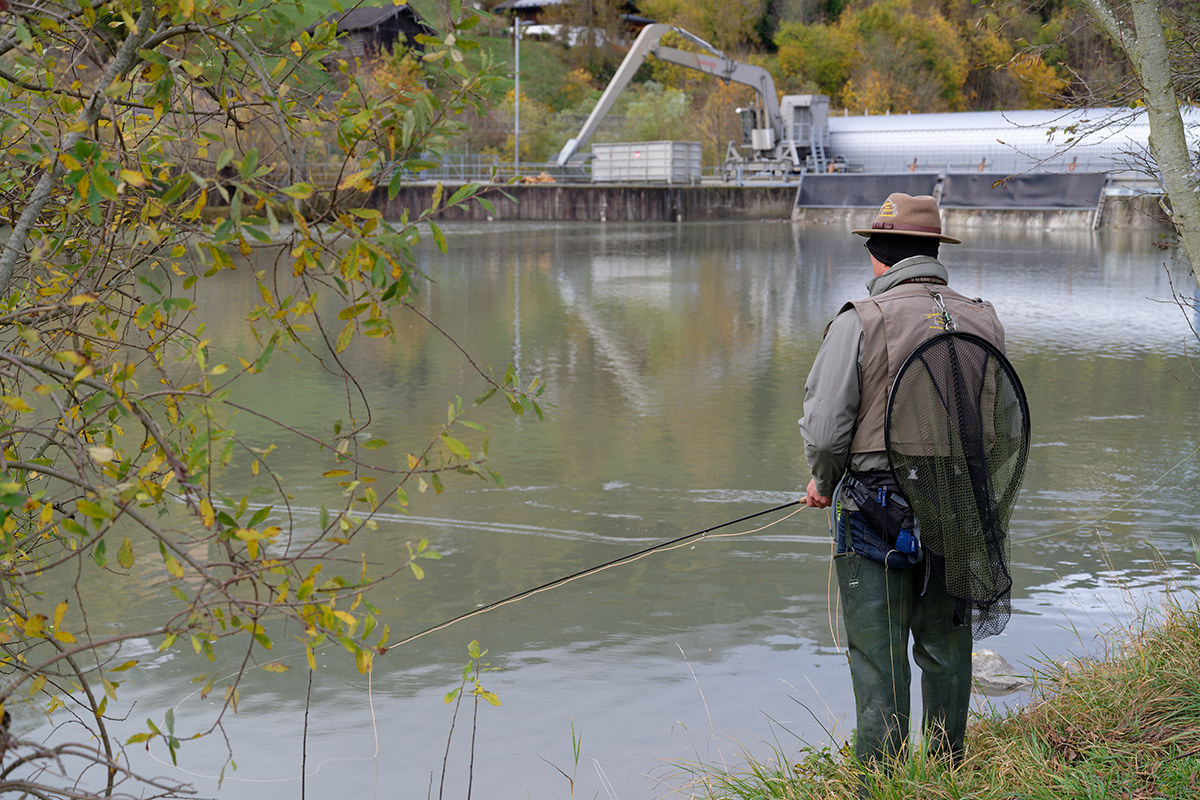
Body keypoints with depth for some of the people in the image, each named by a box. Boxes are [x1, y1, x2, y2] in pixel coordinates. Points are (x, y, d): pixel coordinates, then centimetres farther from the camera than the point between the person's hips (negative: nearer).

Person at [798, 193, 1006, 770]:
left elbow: (825, 429, -14)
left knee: (878, 658, 4)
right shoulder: (982, 322, 3)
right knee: (946, 651, 16)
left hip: (877, 513, -4)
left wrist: (824, 484, 6)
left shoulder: (860, 322, -12)